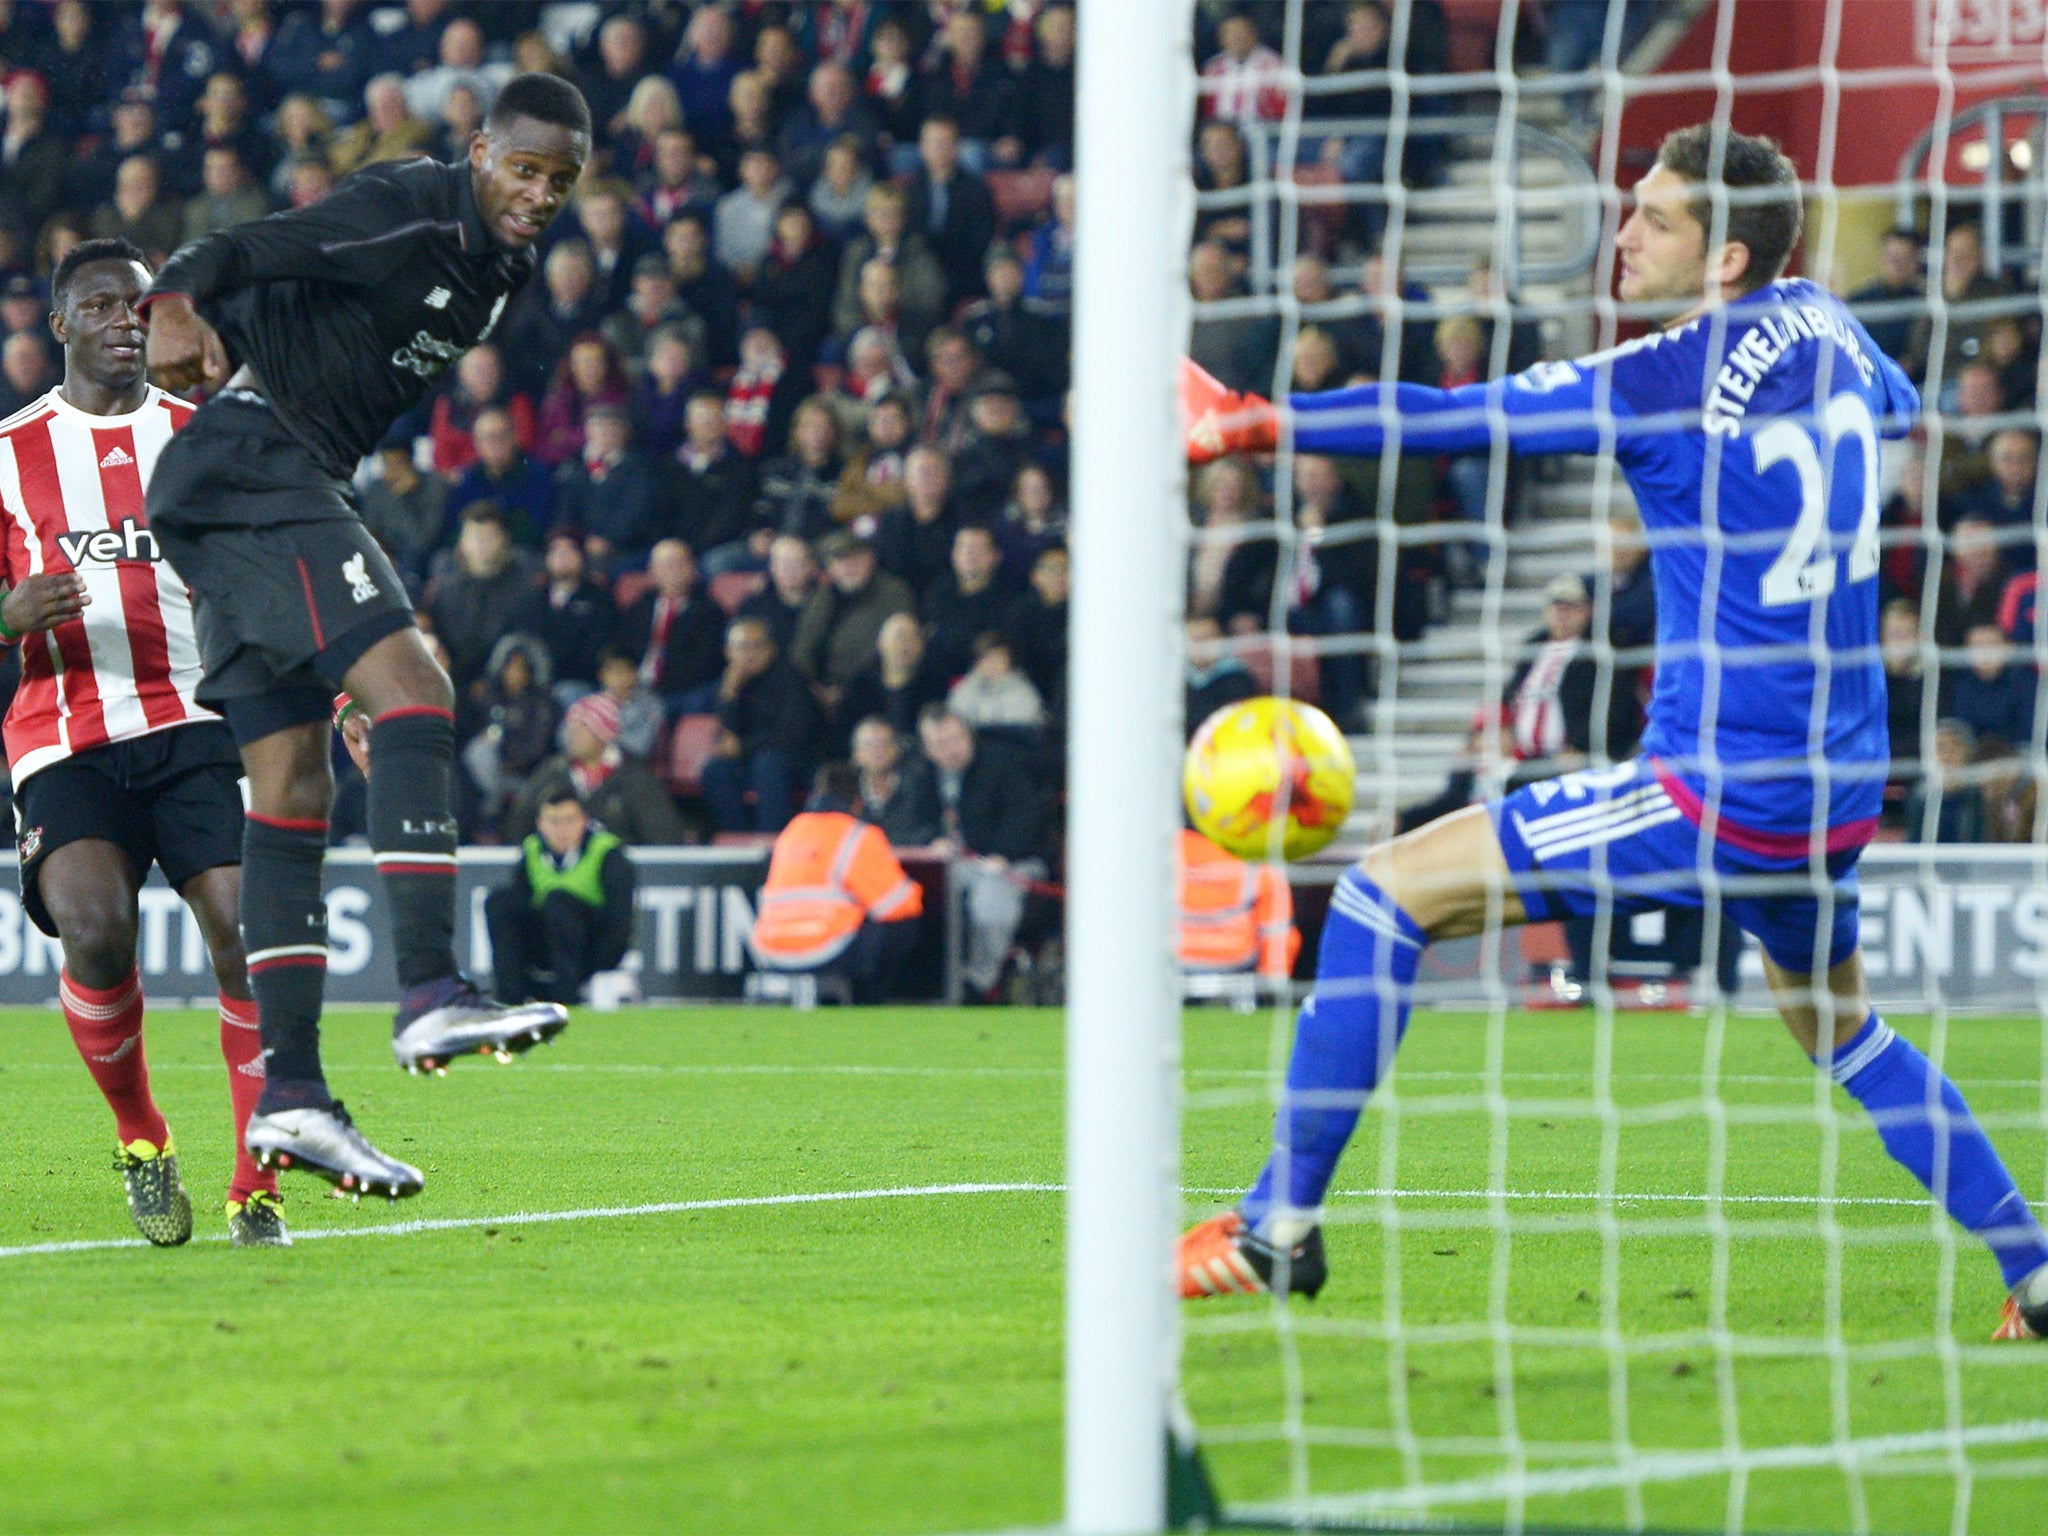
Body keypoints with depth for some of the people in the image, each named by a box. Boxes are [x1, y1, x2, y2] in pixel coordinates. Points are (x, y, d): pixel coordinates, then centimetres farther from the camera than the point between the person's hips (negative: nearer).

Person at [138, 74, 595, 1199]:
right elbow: (260, 253, -23)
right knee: (411, 691, -22)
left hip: (281, 493, 10)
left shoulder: (497, 267, 16)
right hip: (254, 465, -10)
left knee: (292, 792, 6)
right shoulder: (413, 213, -12)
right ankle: (431, 996, -31)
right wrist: (180, 306, -41)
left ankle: (289, 1097, 4)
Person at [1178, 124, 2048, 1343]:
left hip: (1721, 793, -8)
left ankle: (1281, 1225, -4)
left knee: (1389, 891, -4)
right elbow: (1901, 411, 31)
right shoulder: (1824, 329, 7)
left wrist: (1255, 422, -6)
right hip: (1842, 797, 8)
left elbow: (1444, 419, -12)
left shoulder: (1665, 380, -14)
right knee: (1840, 1026, 32)